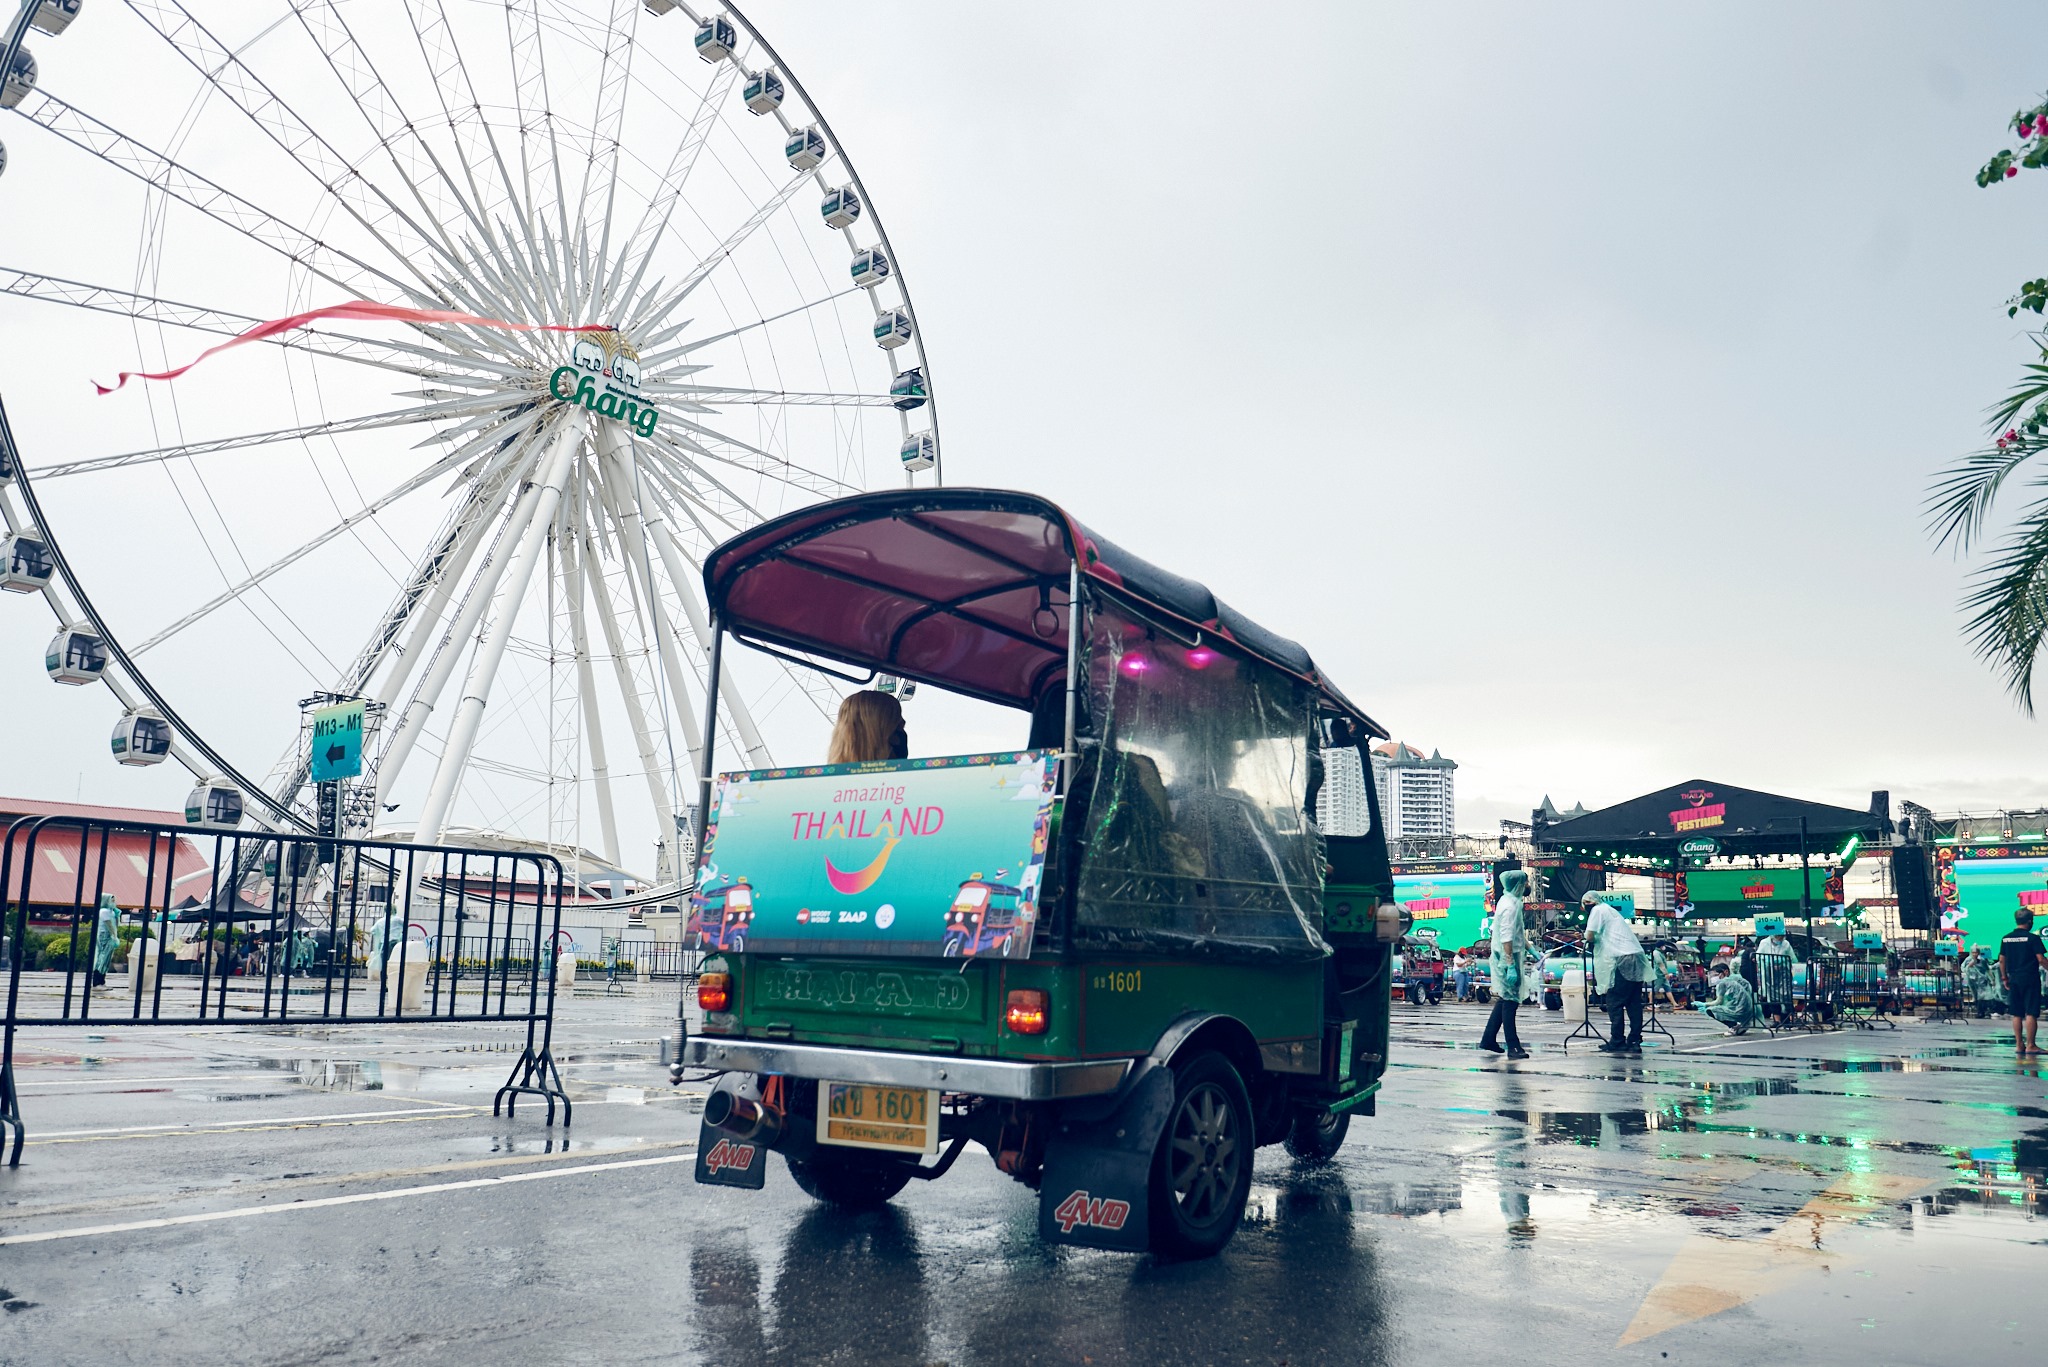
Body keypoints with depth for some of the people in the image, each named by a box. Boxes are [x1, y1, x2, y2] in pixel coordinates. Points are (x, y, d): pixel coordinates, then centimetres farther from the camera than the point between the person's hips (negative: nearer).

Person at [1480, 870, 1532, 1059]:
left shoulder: (1512, 902, 14)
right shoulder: (1509, 905, -18)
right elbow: (1506, 938, -24)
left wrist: (1530, 949, 26)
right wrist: (1511, 965, -26)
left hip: (1509, 958, 10)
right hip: (1507, 959, -10)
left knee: (1505, 999, 15)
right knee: (1510, 1001, -6)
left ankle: (1488, 1040, 21)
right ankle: (1513, 1047, -2)